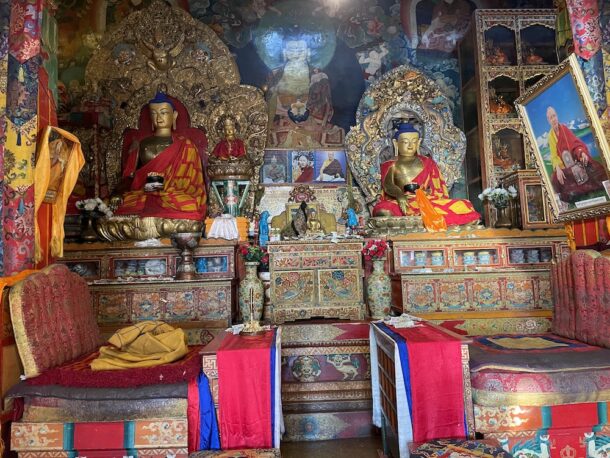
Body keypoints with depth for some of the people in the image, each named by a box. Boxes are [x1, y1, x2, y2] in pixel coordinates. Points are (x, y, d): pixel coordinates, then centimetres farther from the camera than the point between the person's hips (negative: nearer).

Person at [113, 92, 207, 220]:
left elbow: (190, 182, 6)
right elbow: (131, 177, 16)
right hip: (141, 197, 2)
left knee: (191, 209, -35)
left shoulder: (185, 146, 14)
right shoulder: (141, 145, 21)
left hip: (175, 198, -2)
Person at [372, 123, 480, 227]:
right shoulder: (390, 165, 14)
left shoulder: (427, 163, 21)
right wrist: (399, 196, -25)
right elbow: (388, 185, -5)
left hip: (426, 202, 3)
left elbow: (437, 188, 16)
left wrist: (429, 192, -7)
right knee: (383, 211, -36)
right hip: (400, 202, -3)